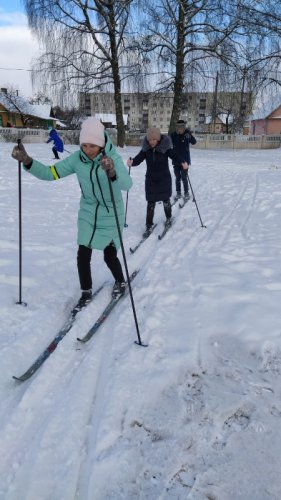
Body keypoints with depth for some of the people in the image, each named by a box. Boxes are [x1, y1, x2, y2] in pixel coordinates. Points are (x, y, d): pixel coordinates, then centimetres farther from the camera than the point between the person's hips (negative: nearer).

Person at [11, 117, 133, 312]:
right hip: (88, 214, 3)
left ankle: (121, 282, 33)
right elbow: (50, 173, -9)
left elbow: (127, 184, -38)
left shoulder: (113, 158, -21)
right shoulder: (77, 158, -11)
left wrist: (112, 173, -59)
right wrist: (27, 161, -25)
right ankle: (86, 293, 22)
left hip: (111, 215, -3)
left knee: (109, 256, 1)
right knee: (83, 255, -1)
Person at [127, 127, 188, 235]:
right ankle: (149, 225, 14)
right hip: (150, 179, 2)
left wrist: (182, 162, -40)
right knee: (151, 202, 4)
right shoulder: (146, 148, -7)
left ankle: (168, 218, 41)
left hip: (164, 178, -2)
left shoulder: (165, 147, -15)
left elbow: (174, 155, -20)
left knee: (165, 200, 16)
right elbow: (139, 157, -14)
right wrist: (132, 162, -36)